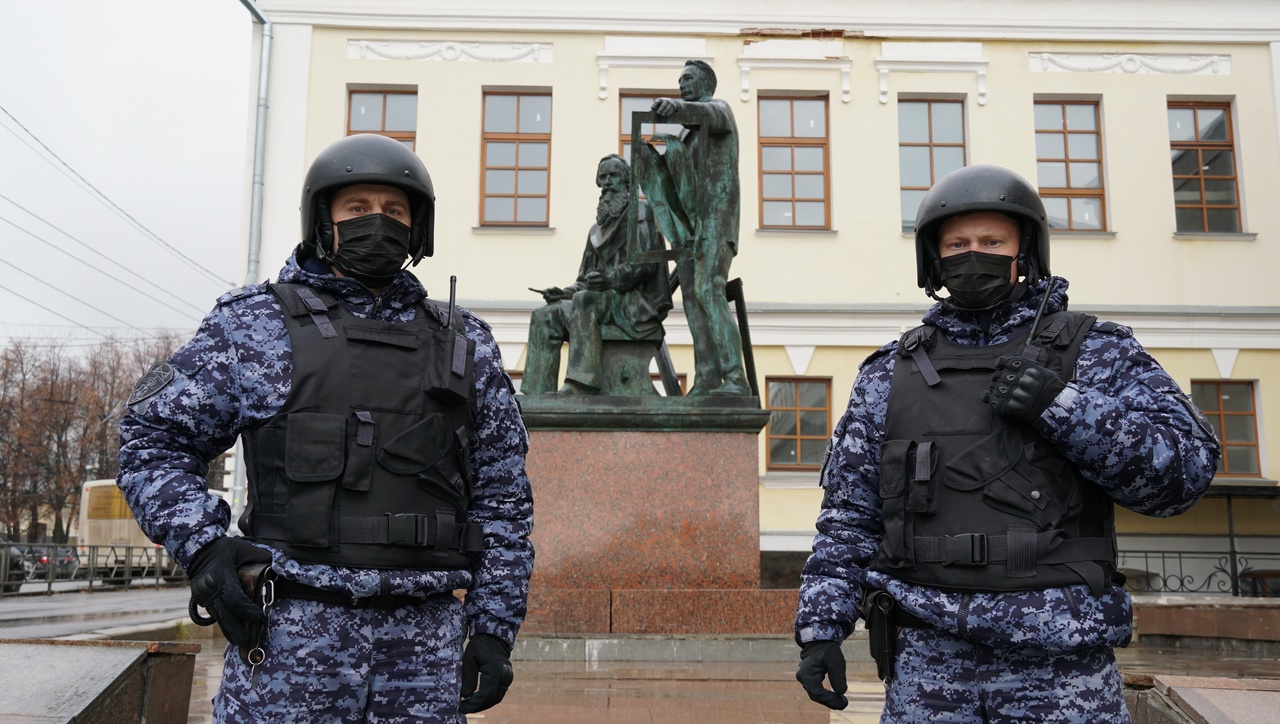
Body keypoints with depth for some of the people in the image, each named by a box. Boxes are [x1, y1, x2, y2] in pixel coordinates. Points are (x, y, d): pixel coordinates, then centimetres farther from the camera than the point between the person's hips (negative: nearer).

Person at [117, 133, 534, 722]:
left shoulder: (464, 345, 11)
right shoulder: (257, 327, 4)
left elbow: (502, 497, 11)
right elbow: (153, 436, 6)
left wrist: (494, 629, 5)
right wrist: (201, 544, -9)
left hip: (426, 642, 3)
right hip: (290, 636, -2)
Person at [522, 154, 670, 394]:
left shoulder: (639, 214, 3)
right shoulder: (597, 229, 24)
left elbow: (646, 262, -11)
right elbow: (587, 279, 21)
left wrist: (612, 279, -26)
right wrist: (564, 293, 1)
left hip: (636, 302, -7)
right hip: (605, 300, 7)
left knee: (584, 300, -35)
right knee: (544, 317, -13)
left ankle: (581, 385, -43)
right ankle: (538, 394, -22)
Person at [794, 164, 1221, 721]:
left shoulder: (1096, 352, 6)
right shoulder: (890, 375, 10)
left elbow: (1186, 469, -4)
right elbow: (848, 517, 9)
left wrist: (1062, 406, -15)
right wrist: (820, 625, 1)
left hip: (1063, 660, -1)